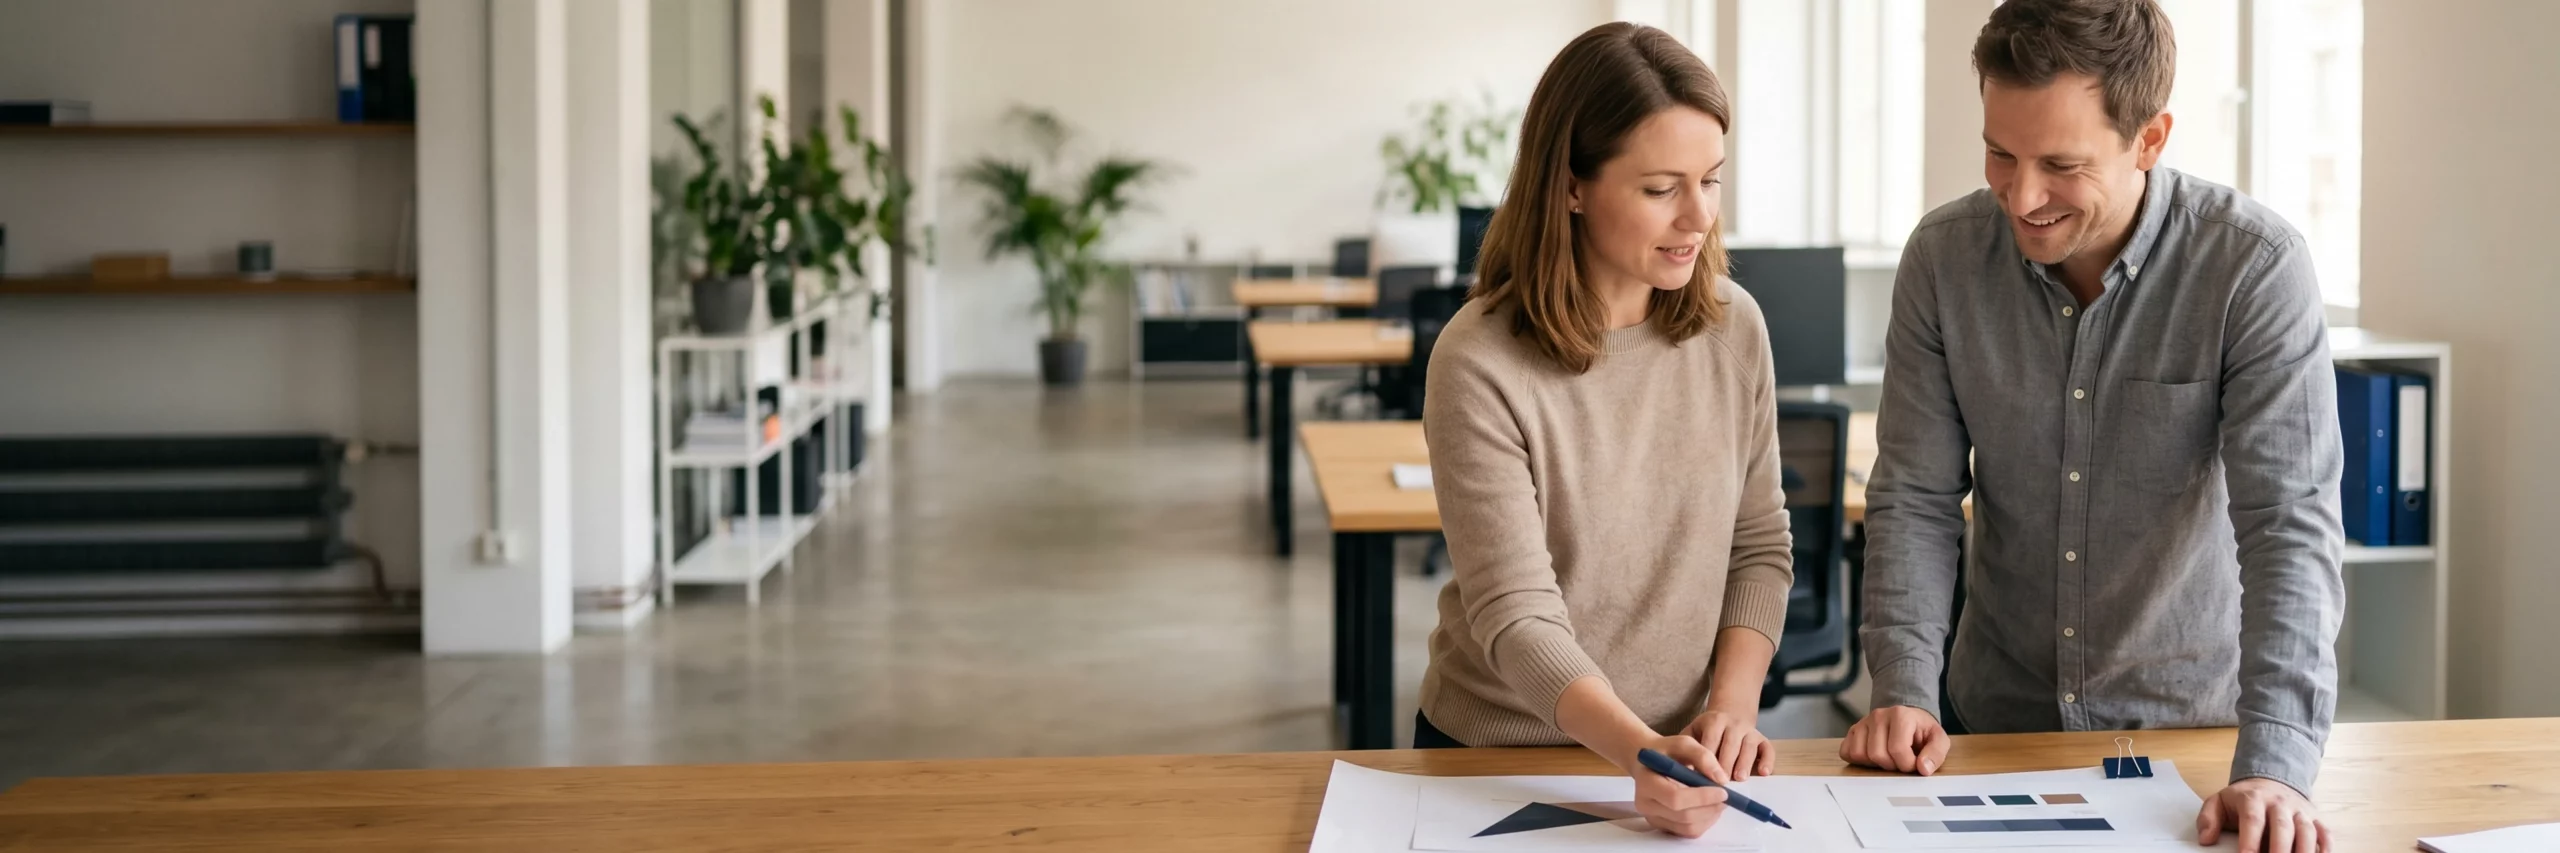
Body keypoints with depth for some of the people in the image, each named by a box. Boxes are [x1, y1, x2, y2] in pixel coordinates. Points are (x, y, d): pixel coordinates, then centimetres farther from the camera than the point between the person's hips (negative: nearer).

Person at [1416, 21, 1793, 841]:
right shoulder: (1480, 365, -17)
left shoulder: (1733, 327, -3)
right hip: (1498, 763, -3)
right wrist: (1639, 751, -33)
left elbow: (1759, 546, 5)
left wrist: (1732, 704, -10)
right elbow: (1516, 618, -19)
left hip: (1681, 758, 3)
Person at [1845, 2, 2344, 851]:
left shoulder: (2256, 268, -17)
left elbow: (2290, 524, -22)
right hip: (1994, 718, 2)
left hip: (2190, 720, -2)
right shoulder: (1942, 256, -7)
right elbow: (1914, 498, -3)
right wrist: (1904, 689, -16)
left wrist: (2273, 767, -32)